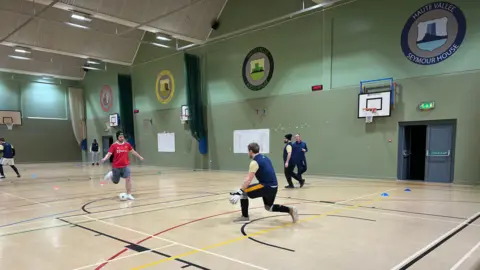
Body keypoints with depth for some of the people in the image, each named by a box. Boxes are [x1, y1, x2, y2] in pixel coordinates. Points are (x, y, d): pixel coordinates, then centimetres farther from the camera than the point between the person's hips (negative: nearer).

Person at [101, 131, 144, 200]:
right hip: (116, 166, -1)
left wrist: (140, 157, 21)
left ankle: (129, 195, -5)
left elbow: (133, 151, 15)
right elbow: (109, 154, -13)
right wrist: (104, 159, -32)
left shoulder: (127, 144, 1)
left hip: (125, 165, 2)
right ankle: (111, 175, 47)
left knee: (128, 178, -15)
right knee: (115, 182, 12)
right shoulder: (114, 145, -9)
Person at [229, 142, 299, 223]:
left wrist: (239, 192, -22)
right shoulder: (265, 158, 14)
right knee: (268, 207, 27)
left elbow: (248, 180, -20)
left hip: (267, 186, -9)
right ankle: (290, 210, 13)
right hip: (274, 187, 9)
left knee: (243, 191, 0)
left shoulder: (254, 162, -11)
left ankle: (245, 217, 5)